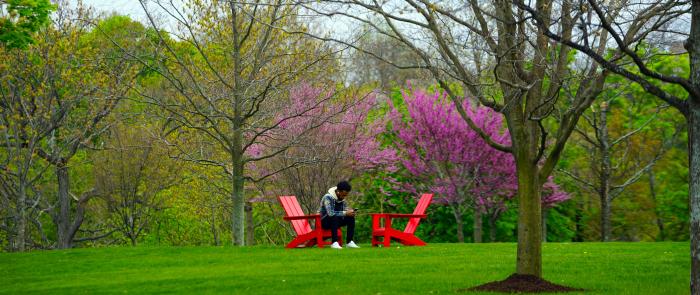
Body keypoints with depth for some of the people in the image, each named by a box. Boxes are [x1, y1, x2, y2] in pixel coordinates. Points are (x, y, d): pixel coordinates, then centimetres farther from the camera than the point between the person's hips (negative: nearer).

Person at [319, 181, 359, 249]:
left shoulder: (342, 198, 3)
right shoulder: (328, 197, -23)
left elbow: (344, 209, 10)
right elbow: (330, 213, -34)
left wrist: (349, 211, -15)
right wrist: (346, 213, -32)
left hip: (336, 221, 7)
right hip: (325, 222, -7)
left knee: (351, 218, -14)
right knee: (335, 217, -38)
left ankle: (349, 242, -16)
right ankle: (334, 243, -39)